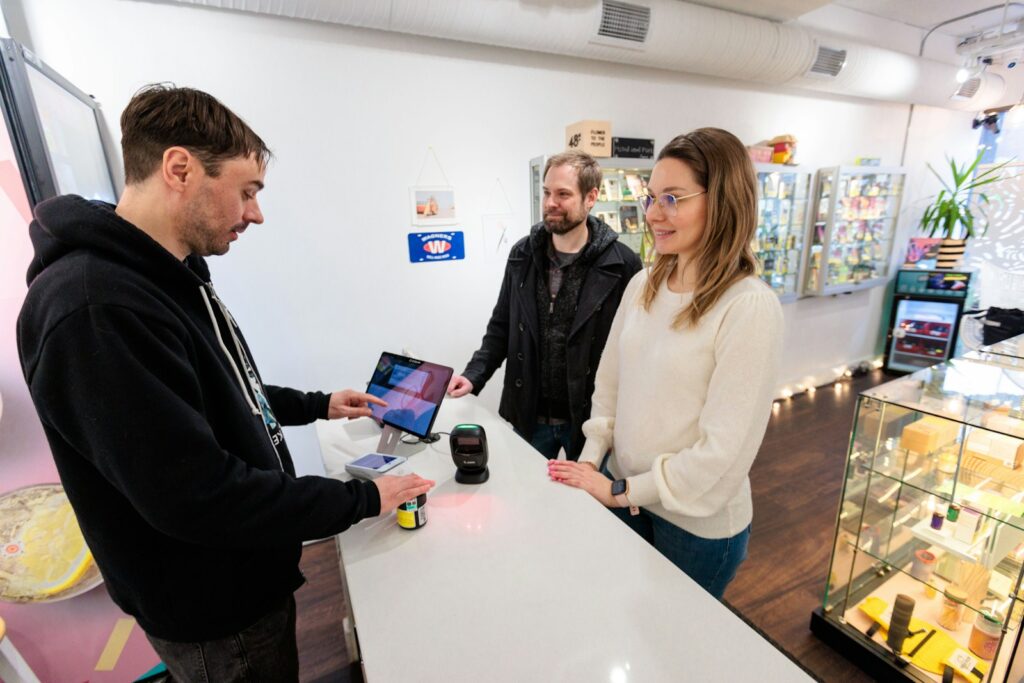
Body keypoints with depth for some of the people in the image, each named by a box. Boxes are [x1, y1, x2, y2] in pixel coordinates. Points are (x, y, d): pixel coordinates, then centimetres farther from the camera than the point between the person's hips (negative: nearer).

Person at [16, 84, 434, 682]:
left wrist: (316, 405, 9)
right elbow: (197, 495, -32)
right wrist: (363, 499, -23)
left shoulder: (173, 276, 2)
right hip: (212, 611, -8)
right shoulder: (93, 310, -32)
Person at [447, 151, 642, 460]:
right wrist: (474, 375, -6)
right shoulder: (522, 255, 0)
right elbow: (502, 327, 7)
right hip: (529, 416, 3)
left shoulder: (622, 264, -12)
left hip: (589, 419, -3)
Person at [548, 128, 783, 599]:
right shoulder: (642, 286, -4)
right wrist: (590, 460, -5)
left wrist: (622, 491, -15)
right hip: (624, 498, 5)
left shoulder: (749, 307, -23)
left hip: (699, 522, -5)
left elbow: (724, 449, -22)